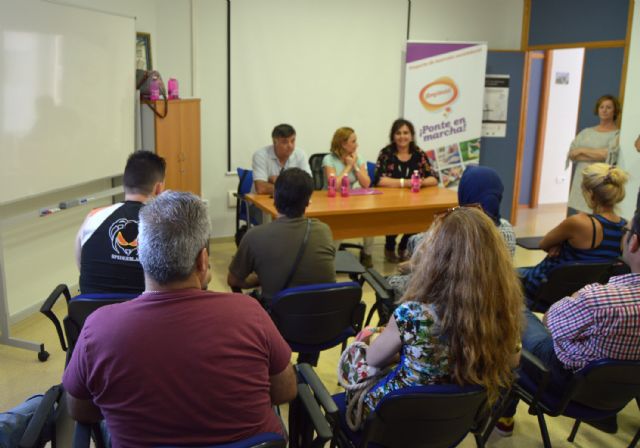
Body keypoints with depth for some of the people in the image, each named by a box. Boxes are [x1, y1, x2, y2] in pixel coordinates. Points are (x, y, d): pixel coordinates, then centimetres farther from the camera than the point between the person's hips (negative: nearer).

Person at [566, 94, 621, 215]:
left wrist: (582, 150, -6)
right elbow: (571, 154, 3)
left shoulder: (617, 134, 2)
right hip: (579, 183, 5)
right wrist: (596, 155, -10)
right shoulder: (586, 132, 15)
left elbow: (609, 155, -14)